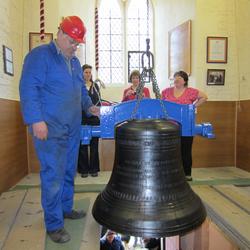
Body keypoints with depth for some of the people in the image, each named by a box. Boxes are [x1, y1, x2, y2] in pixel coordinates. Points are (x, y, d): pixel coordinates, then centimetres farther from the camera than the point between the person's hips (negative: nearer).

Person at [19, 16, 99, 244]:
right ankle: (54, 225, 10)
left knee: (69, 171, 15)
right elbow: (28, 88, -14)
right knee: (53, 175, -5)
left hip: (73, 128, 8)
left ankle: (66, 208, 33)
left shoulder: (75, 62, 18)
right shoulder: (40, 55, -6)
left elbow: (81, 89, 26)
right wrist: (36, 120, -21)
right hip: (50, 128, -8)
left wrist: (89, 106, 9)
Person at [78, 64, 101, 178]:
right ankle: (83, 169, 13)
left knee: (94, 144, 6)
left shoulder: (95, 86, 11)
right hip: (82, 118, -2)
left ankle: (94, 169, 16)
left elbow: (99, 101, 13)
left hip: (94, 118, 3)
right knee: (83, 144, 3)